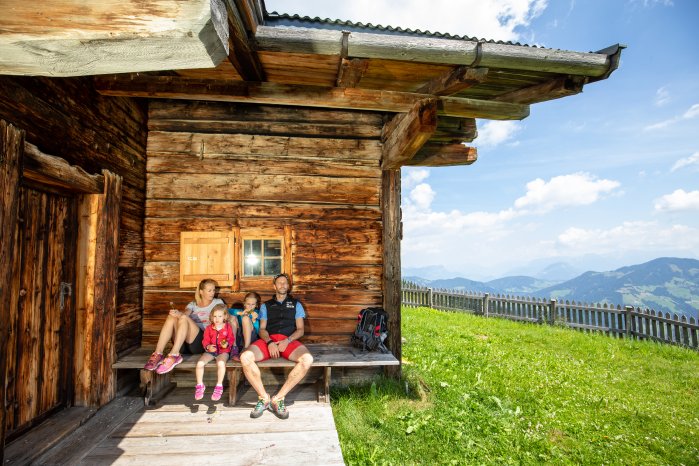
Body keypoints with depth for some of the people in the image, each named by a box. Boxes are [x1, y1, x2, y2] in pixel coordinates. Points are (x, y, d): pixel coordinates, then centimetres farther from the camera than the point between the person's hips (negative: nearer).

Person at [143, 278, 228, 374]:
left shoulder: (218, 302, 19)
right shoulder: (192, 304, 23)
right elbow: (186, 312, 1)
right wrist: (179, 313, -23)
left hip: (203, 341, -3)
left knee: (184, 318, -28)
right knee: (171, 317, -23)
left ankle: (174, 355, -37)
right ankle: (157, 354, -30)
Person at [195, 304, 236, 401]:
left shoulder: (228, 327, 1)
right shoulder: (209, 328, 5)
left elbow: (231, 339, 1)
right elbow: (205, 341, 5)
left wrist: (227, 344, -22)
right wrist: (208, 347, -17)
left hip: (224, 351, -3)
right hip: (210, 351, 3)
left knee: (221, 363, -34)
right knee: (199, 363, -22)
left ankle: (219, 386, -18)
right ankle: (200, 385, 0)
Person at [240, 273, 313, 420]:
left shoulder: (296, 304, 22)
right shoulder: (266, 306, 25)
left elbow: (300, 329, 13)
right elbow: (262, 329, 13)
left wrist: (287, 340, -9)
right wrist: (269, 342, -10)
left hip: (289, 340, -1)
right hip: (268, 340, 1)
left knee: (307, 359, -34)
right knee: (245, 357, -31)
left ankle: (278, 398, -22)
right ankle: (264, 397, -15)